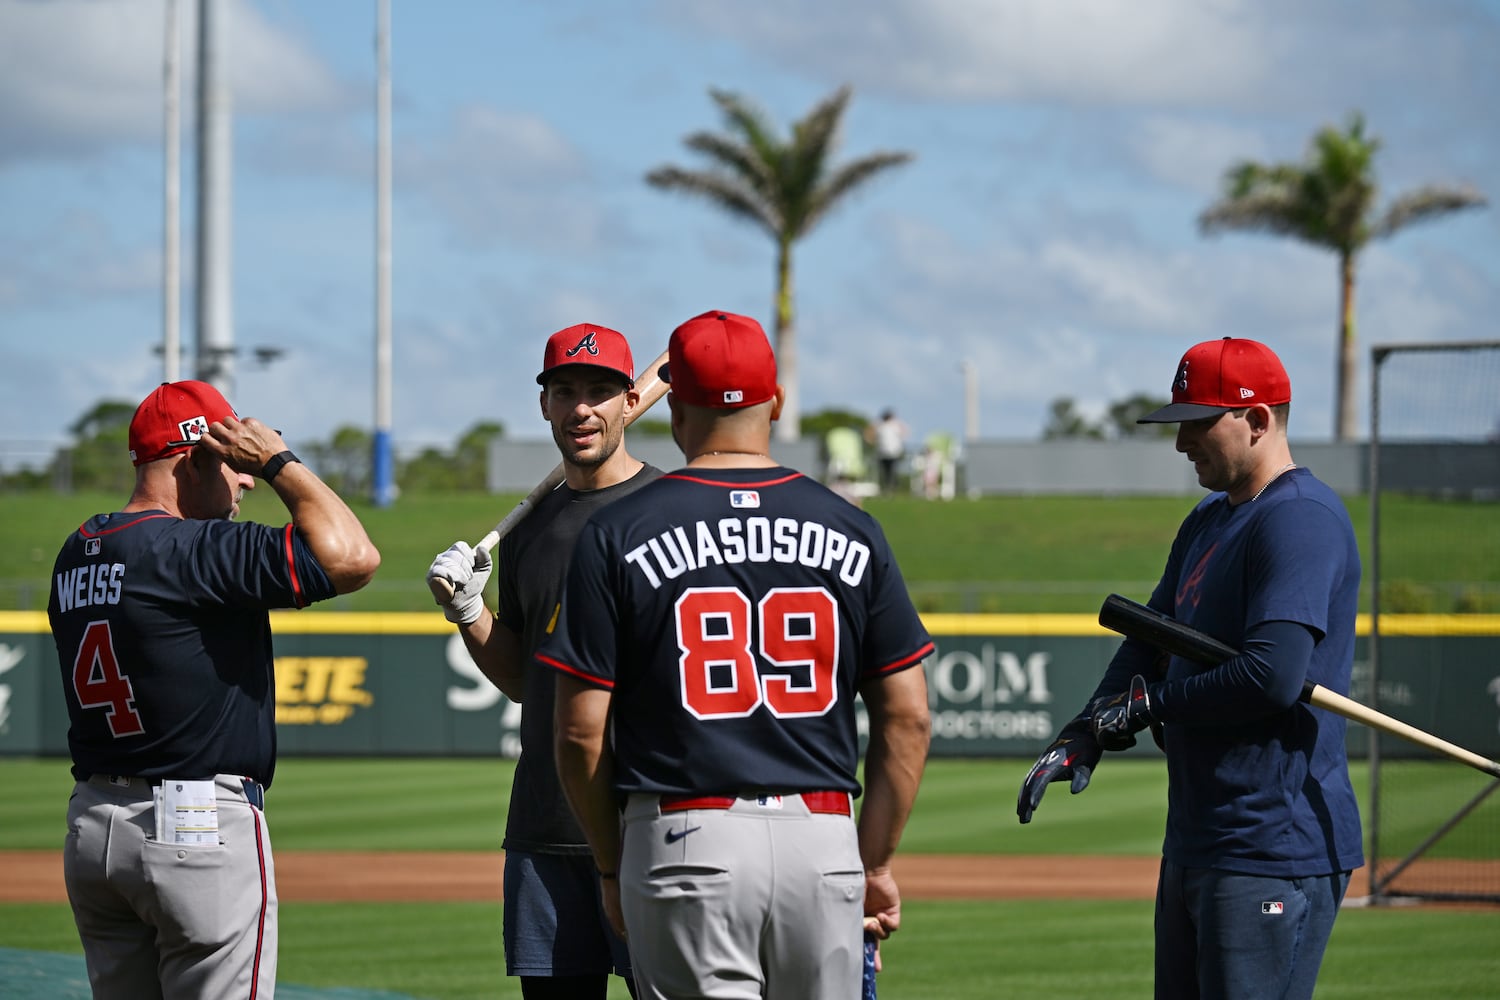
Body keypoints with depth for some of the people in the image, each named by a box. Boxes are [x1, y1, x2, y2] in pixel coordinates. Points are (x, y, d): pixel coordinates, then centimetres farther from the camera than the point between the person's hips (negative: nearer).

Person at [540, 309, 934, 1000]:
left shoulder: (615, 536, -1)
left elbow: (581, 733, -2)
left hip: (683, 843, -3)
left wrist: (612, 867, 10)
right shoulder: (850, 532, 7)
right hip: (823, 841, 3)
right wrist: (875, 864, 13)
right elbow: (906, 718, 6)